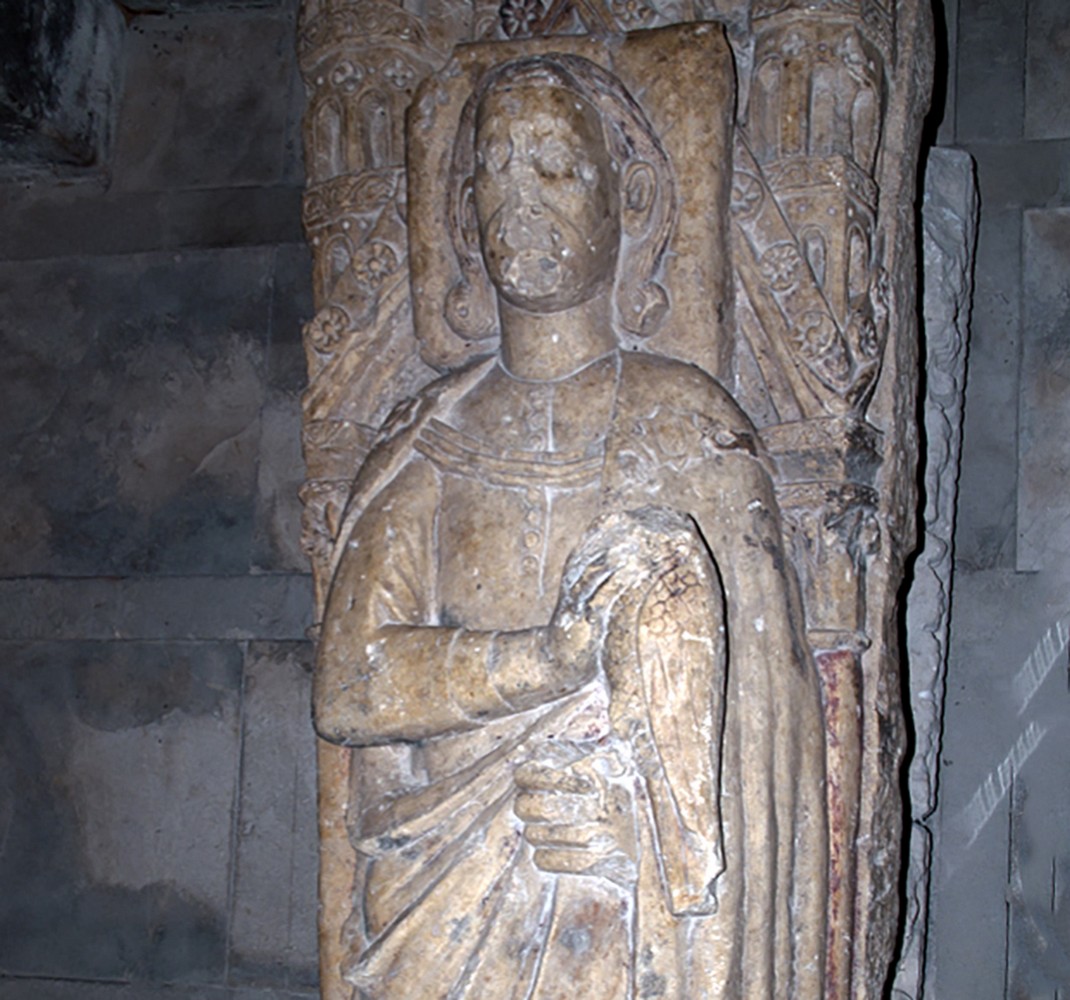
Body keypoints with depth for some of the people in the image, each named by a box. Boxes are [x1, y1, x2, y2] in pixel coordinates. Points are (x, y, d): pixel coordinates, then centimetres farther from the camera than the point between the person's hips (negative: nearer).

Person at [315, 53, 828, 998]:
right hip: (445, 908, 1)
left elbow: (745, 725, -6)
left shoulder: (689, 431, -4)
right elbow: (347, 688, -5)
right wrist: (543, 658, -19)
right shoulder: (428, 443, 3)